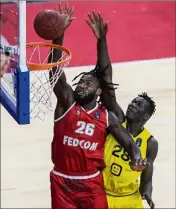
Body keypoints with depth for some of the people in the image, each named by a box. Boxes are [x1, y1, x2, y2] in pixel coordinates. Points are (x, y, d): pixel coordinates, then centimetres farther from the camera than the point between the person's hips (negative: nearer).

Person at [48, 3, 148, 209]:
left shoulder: (107, 117, 1)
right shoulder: (67, 103, -4)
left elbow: (129, 143, -4)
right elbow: (54, 69, -16)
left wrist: (137, 159, -29)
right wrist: (59, 33, -27)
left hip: (92, 183, 1)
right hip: (62, 182, -1)